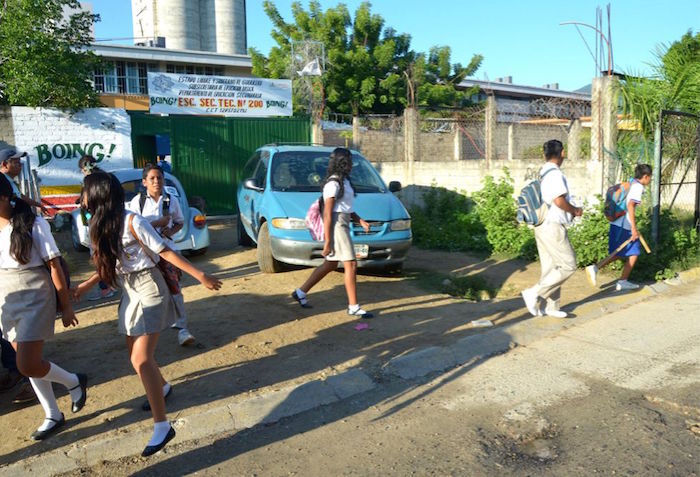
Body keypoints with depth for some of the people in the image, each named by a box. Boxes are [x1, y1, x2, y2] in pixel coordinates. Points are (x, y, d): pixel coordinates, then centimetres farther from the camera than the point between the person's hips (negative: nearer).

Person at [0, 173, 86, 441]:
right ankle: (53, 416, 27)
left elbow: (54, 266, -10)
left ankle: (74, 382, 19)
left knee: (27, 366, -9)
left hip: (35, 300, -6)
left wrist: (66, 307, -8)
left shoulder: (33, 225, -13)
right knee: (29, 364, 11)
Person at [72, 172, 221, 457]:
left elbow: (165, 252, -18)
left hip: (148, 290, -8)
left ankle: (162, 426, -7)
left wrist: (201, 276, -18)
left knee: (141, 360, -13)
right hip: (129, 293, 8)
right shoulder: (101, 225, 6)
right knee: (136, 355, 17)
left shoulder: (131, 221, -19)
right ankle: (162, 387, 45)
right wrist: (85, 286, 20)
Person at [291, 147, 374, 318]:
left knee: (330, 265, 16)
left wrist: (360, 221, 4)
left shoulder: (343, 181, 15)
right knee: (351, 265, -6)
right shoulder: (333, 183, -15)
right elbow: (327, 215, -18)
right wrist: (327, 241, -18)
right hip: (336, 227, -10)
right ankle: (353, 307, 3)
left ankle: (300, 292, 27)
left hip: (343, 225, 10)